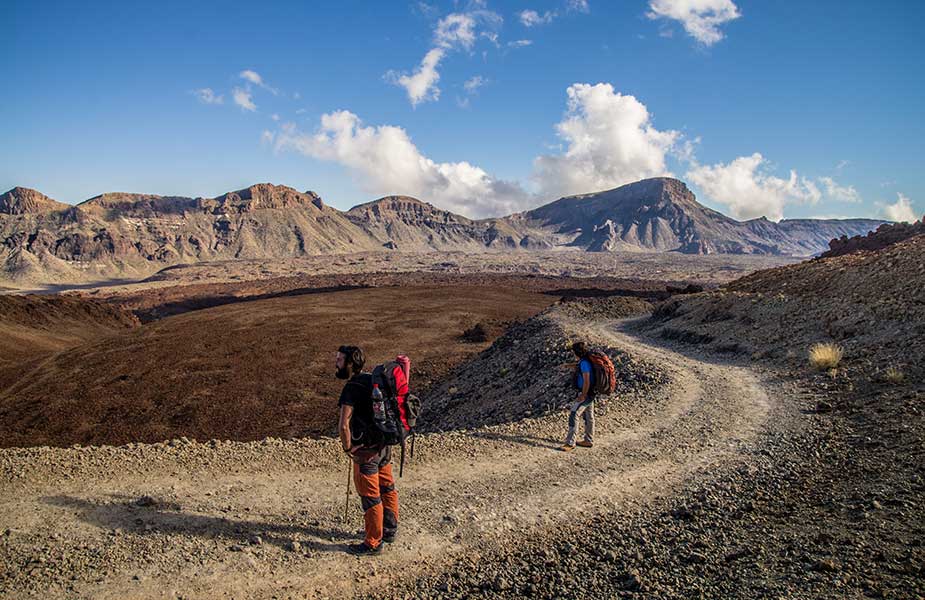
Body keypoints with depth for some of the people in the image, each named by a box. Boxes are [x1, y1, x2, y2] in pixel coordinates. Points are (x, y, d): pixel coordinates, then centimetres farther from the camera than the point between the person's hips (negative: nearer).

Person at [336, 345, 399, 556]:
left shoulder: (353, 387, -21)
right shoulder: (373, 379, 5)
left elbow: (343, 425, -30)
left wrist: (347, 447, -12)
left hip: (365, 450, -9)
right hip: (384, 445, 9)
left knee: (370, 496, 4)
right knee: (387, 489, 21)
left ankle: (373, 543, 17)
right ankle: (390, 531, 37)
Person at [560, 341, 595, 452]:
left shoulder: (584, 363, -23)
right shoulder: (585, 361, 7)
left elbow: (586, 382, -25)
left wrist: (582, 396, -20)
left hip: (585, 393, -10)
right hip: (589, 393, 10)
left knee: (573, 415, -11)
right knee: (588, 416, 18)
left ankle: (570, 443, -10)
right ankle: (589, 440, 29)